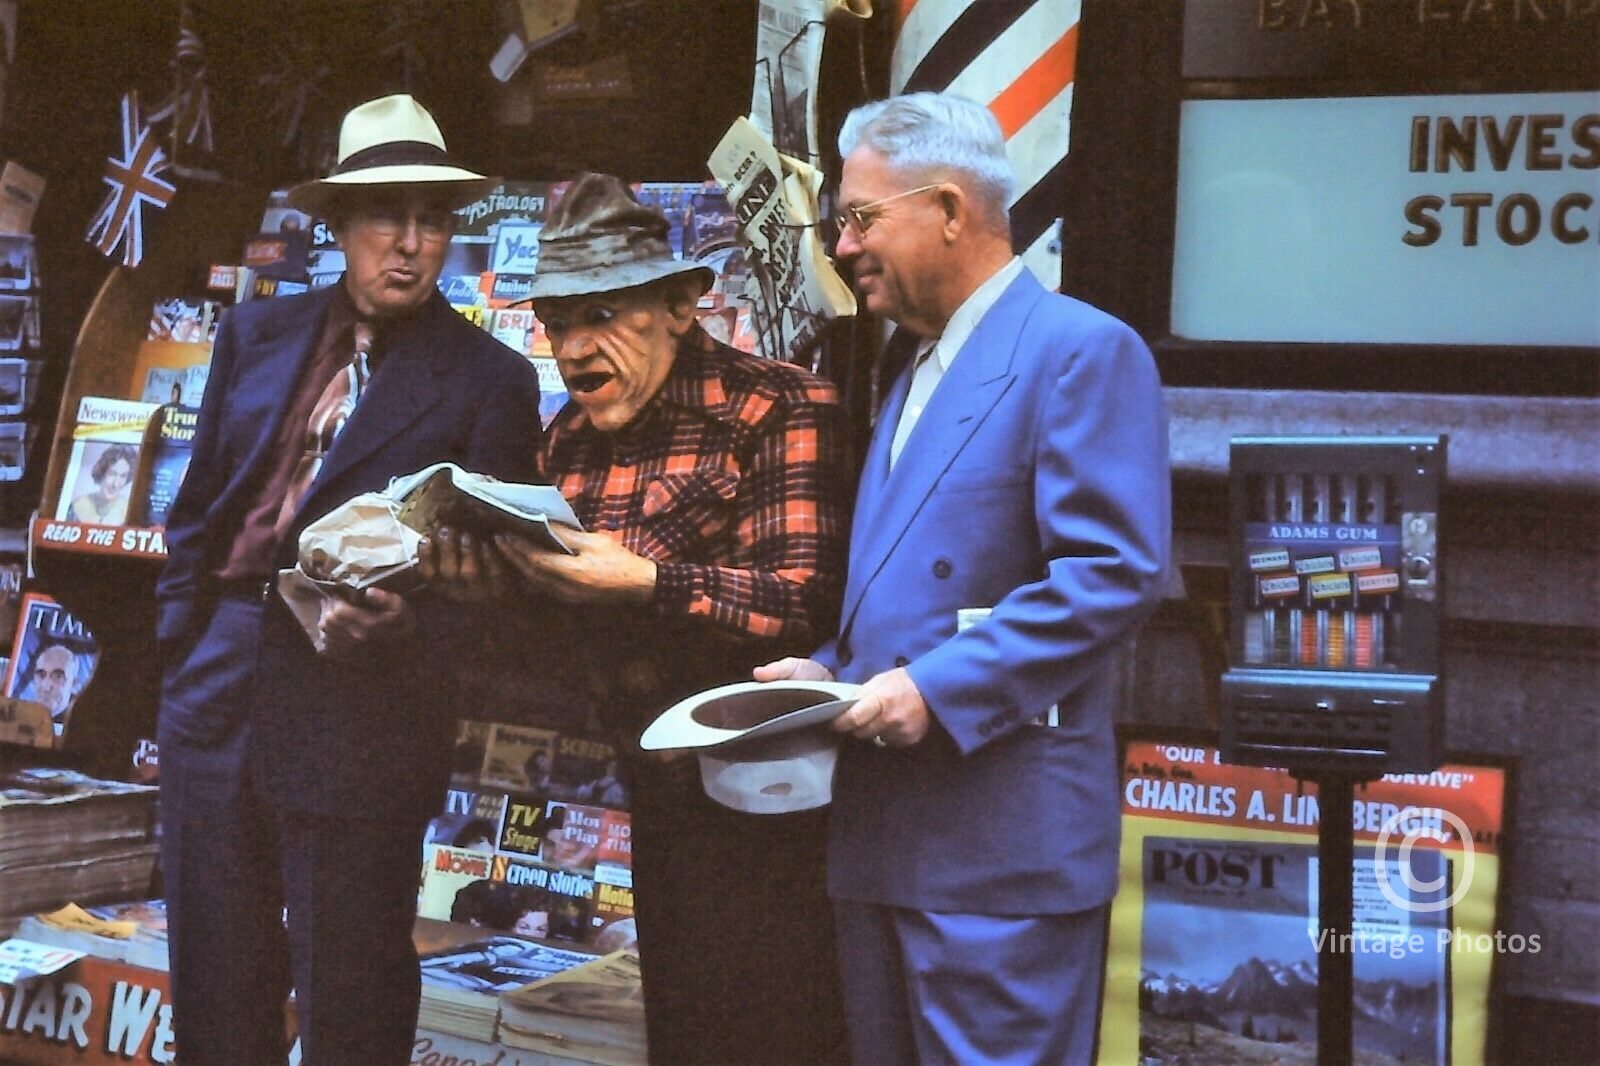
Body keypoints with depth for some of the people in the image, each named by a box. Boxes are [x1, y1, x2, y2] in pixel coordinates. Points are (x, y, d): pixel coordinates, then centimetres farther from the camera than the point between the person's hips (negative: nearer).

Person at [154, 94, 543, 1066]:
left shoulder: (491, 380, -2)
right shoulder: (257, 334, 10)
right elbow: (200, 505, 15)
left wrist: (405, 628, -23)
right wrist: (179, 648, 11)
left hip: (364, 711, -4)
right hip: (218, 686, 4)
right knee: (214, 981, 13)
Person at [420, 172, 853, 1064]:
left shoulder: (784, 411, -13)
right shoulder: (572, 440, 9)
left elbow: (809, 599, -23)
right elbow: (559, 632, 13)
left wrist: (645, 580, -29)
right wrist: (453, 561, -5)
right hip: (659, 792, 7)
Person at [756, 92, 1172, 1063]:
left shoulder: (1079, 349, -9)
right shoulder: (914, 371, 20)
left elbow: (1117, 574, -19)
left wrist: (940, 689, -22)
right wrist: (831, 671, 8)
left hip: (1001, 837, -9)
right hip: (881, 833, 9)